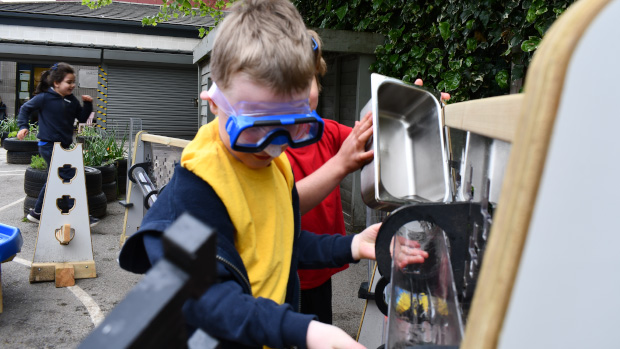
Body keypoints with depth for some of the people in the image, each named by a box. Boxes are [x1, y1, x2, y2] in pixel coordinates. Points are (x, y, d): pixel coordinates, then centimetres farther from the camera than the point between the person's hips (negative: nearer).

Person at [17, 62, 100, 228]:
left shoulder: (72, 100, 6)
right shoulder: (44, 98, -10)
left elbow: (82, 118, 10)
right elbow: (25, 108, 2)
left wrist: (88, 104, -4)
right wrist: (23, 127, -6)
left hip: (63, 146, 8)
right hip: (49, 146, -8)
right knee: (69, 179, -12)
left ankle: (36, 213, 33)